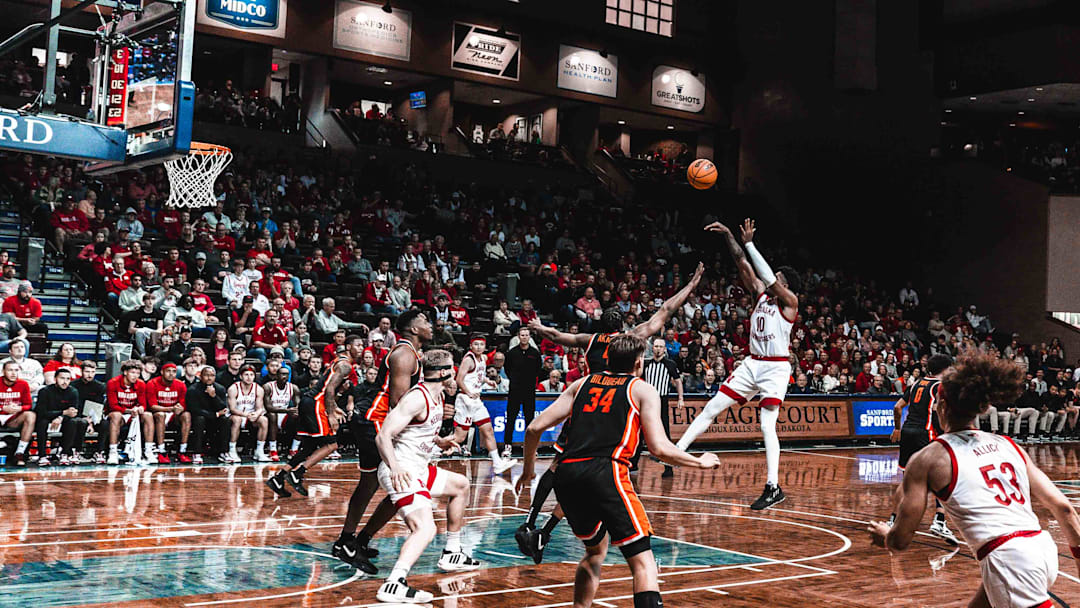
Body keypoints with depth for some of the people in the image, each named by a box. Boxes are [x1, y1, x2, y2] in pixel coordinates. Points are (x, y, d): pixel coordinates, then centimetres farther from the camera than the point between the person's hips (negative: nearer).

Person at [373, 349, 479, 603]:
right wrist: (395, 467, -40)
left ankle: (452, 554, 36)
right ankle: (394, 585, -40)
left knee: (460, 485, 29)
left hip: (418, 469, 11)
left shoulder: (437, 396, 12)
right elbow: (383, 435, -27)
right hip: (401, 473, -11)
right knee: (425, 529, -28)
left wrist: (439, 441, 20)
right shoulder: (417, 398, -19)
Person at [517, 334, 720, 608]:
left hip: (565, 475, 5)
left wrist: (528, 468, 33)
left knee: (596, 550, 28)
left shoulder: (582, 384, 24)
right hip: (605, 473, -5)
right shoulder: (643, 390, 12)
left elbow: (535, 428, 17)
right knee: (642, 561, -4)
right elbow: (659, 448, 1)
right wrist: (700, 462, 17)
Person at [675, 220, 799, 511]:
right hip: (752, 364, 7)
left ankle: (773, 487, -12)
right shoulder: (761, 294, 11)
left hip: (776, 368, -7)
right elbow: (744, 264, 7)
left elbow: (768, 275, -19)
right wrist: (728, 235, -1)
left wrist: (748, 242, -16)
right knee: (712, 408, 3)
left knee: (767, 426, -15)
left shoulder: (790, 302, -7)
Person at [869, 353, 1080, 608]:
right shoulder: (1009, 446, 16)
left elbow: (900, 540, 5)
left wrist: (884, 536, 26)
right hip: (1044, 548, 7)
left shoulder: (928, 458, 2)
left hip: (1008, 560, -7)